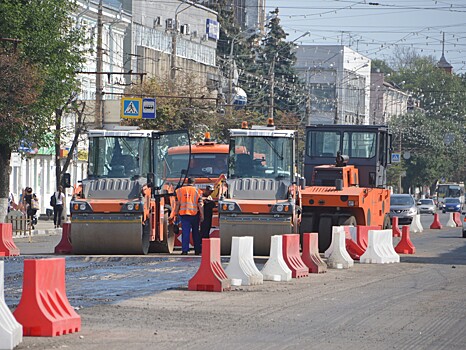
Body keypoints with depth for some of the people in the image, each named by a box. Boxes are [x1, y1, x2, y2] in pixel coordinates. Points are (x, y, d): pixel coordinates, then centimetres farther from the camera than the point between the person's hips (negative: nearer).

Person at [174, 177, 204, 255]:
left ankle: (184, 250, -8)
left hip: (184, 214, 0)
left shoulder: (180, 190, 5)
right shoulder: (196, 191, 1)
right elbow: (200, 204, -2)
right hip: (194, 214, 0)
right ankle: (197, 250, 13)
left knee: (185, 232, -1)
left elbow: (177, 203, 6)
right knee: (195, 233, 10)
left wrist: (176, 213, 14)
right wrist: (202, 215, 2)